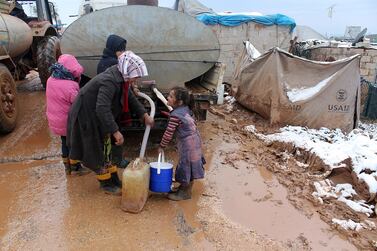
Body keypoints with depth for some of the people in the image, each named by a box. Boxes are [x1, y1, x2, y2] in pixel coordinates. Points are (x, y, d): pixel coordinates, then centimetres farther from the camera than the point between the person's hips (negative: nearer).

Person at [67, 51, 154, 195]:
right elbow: (102, 109, -39)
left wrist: (144, 115, 0)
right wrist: (115, 131, -37)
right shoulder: (109, 81, -32)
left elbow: (130, 98, 9)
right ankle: (107, 184, 19)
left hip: (98, 116, 9)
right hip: (87, 117, -9)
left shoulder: (120, 77, -3)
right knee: (98, 151, 4)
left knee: (105, 149, 16)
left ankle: (113, 181, 27)